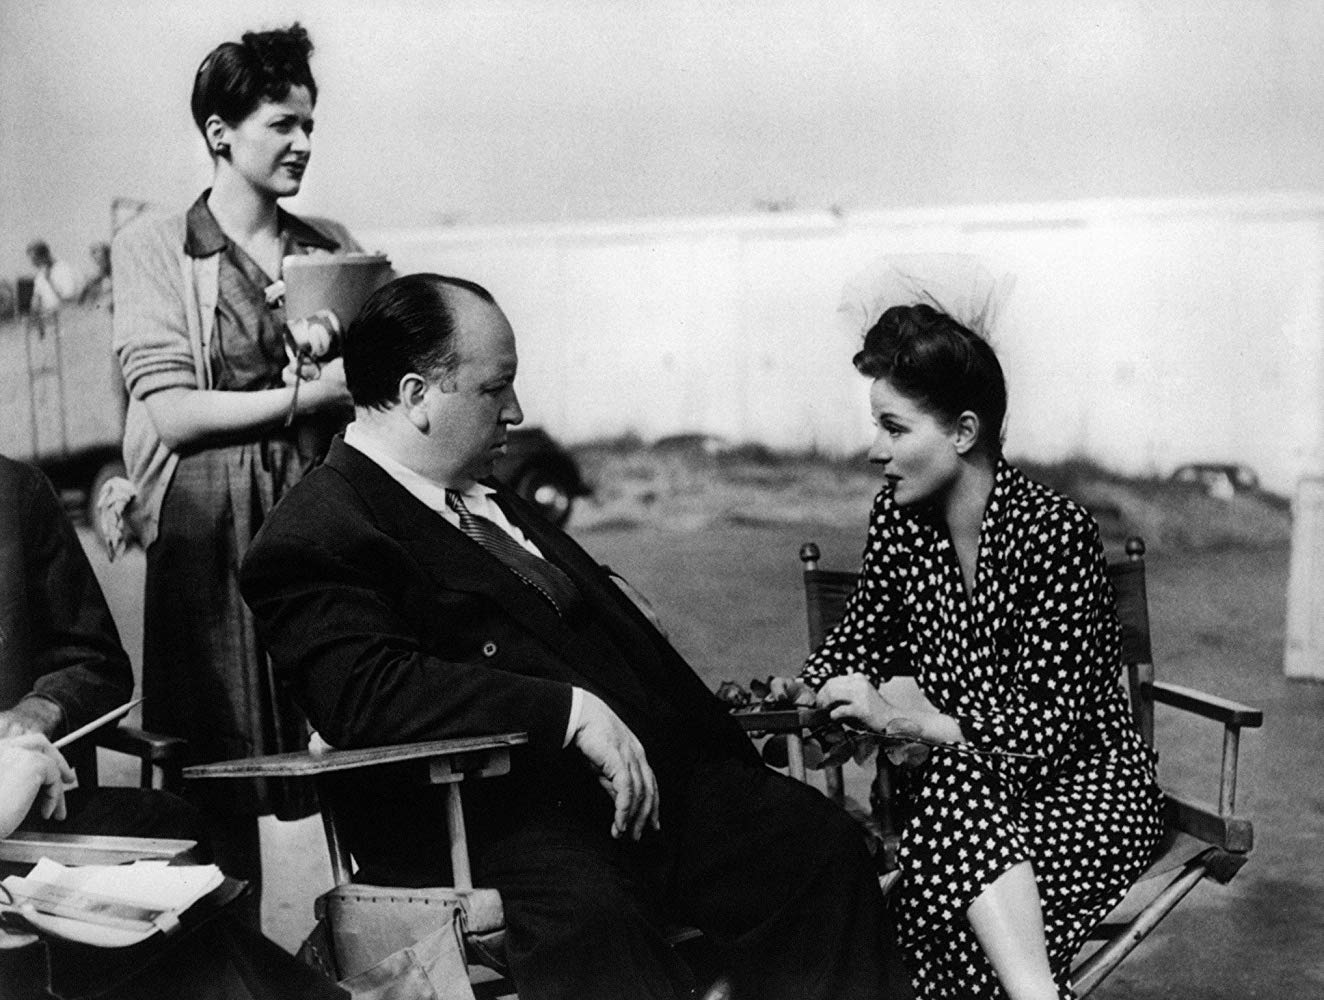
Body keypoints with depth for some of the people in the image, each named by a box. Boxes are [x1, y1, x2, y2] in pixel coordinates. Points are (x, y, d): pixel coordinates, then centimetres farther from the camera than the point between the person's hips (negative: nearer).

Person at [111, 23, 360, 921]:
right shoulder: (153, 248, 1)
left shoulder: (332, 247, 13)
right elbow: (171, 413, -8)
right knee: (221, 783, 3)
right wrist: (308, 394, -12)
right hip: (214, 535, -3)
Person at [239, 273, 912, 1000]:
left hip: (650, 782, 8)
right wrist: (570, 710, -25)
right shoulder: (310, 540, -7)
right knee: (586, 917, -36)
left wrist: (721, 745, 14)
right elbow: (370, 694, -23)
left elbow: (620, 633, 24)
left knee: (818, 839, -5)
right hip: (493, 830, -8)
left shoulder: (485, 497, 21)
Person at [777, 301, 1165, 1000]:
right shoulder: (900, 517, -2)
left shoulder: (1055, 530, -19)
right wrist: (806, 694, -9)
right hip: (965, 782, 4)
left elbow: (1049, 721, -22)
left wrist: (906, 718, -32)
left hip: (1089, 781, -4)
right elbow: (861, 638, 12)